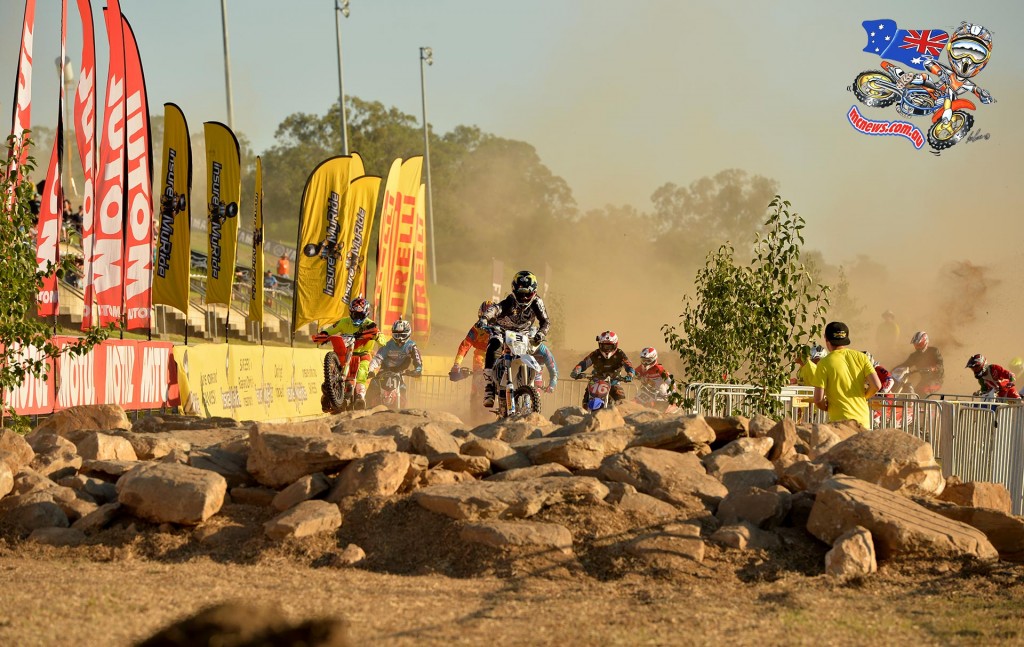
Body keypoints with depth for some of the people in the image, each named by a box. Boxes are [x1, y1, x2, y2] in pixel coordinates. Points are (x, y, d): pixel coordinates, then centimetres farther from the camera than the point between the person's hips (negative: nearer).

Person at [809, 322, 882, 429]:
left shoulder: (824, 364, -6)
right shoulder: (860, 357, 6)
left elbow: (818, 400, -9)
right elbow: (876, 385, -1)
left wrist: (828, 408, 13)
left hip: (841, 419, -5)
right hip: (863, 419, 5)